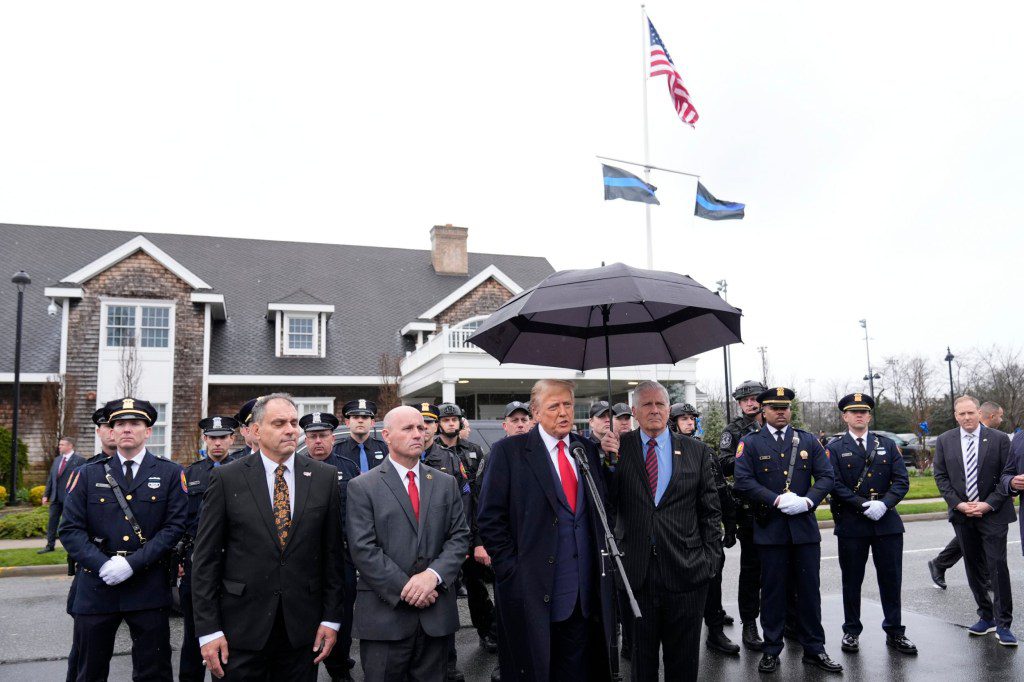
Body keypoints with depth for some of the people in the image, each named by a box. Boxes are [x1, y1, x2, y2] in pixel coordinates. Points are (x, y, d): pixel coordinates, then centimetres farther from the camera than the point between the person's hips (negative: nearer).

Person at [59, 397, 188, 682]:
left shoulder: (170, 473, 1)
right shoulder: (88, 474, 6)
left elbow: (175, 526, -5)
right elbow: (70, 529, 0)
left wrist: (133, 563, -15)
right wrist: (102, 564, -15)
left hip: (148, 589, -1)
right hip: (95, 586, 2)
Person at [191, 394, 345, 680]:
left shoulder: (325, 477, 1)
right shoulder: (226, 479, -4)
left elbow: (332, 552, 3)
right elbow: (205, 558, -3)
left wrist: (331, 618, 1)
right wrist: (208, 629, -6)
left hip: (304, 625, 2)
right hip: (242, 627, -1)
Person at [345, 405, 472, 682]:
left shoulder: (446, 483, 9)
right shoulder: (362, 487, -2)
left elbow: (460, 536, 4)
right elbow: (363, 549, -9)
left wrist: (433, 575, -13)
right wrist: (405, 589, -14)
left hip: (437, 614, 3)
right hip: (384, 615, -3)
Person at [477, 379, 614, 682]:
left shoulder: (588, 450, 9)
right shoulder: (508, 451, -6)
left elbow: (601, 509, 15)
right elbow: (490, 518, -8)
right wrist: (511, 571, -11)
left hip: (585, 594, 4)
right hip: (533, 591, -4)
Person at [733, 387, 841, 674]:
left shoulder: (808, 441, 9)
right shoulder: (750, 443, 1)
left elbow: (826, 476, 3)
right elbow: (743, 481, -9)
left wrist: (808, 500, -14)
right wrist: (777, 500, -18)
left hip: (805, 527, 2)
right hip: (770, 529, -2)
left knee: (809, 589, 9)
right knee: (772, 591, 6)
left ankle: (814, 649, 22)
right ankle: (771, 650, 17)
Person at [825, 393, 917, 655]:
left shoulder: (888, 444, 9)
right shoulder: (835, 449, 1)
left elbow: (902, 481, 1)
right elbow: (835, 486, -8)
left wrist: (884, 504, -15)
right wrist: (865, 506, -17)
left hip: (887, 523, 2)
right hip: (851, 525, -2)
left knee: (891, 579, 8)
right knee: (852, 581, 7)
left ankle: (895, 632, 21)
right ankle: (852, 631, 20)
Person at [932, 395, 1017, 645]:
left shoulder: (999, 439, -3)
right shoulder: (944, 441, 3)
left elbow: (1006, 476, -4)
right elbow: (940, 477, 4)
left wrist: (988, 504, -12)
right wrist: (958, 504, -7)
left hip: (993, 513, -3)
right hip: (962, 514, 3)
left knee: (997, 566, -7)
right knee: (973, 567, 10)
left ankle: (1003, 624, 3)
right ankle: (986, 617, 23)